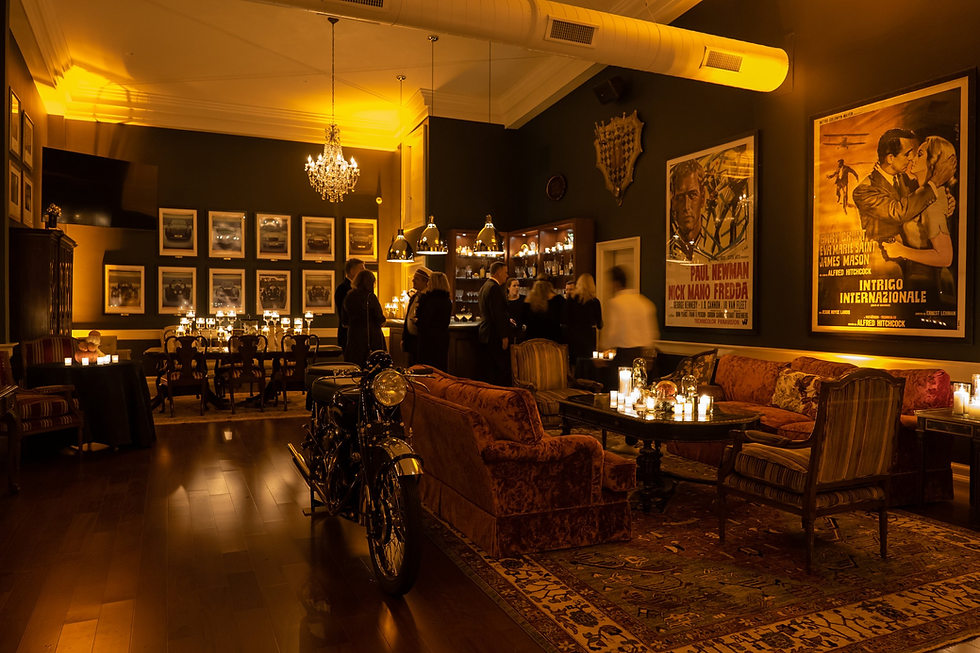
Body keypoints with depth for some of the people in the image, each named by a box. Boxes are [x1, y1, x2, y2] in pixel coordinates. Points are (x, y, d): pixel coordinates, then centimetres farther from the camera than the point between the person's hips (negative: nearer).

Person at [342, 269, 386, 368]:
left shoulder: (348, 297, 5)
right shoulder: (370, 297, -12)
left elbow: (345, 322, 12)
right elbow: (380, 320, -10)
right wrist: (382, 321, 11)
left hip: (353, 335, 5)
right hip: (371, 337, -5)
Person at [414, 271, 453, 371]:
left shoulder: (432, 300, -16)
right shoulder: (448, 301, 8)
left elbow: (424, 322, -18)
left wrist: (416, 321, 4)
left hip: (430, 340, -8)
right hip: (443, 338, 8)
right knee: (441, 367, 13)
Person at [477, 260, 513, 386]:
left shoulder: (484, 287, 17)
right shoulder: (494, 288, -15)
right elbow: (497, 314, -20)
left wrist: (507, 319, 23)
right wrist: (504, 336, -19)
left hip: (486, 335, 10)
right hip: (496, 336, -10)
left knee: (489, 370, 11)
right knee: (504, 369, -6)